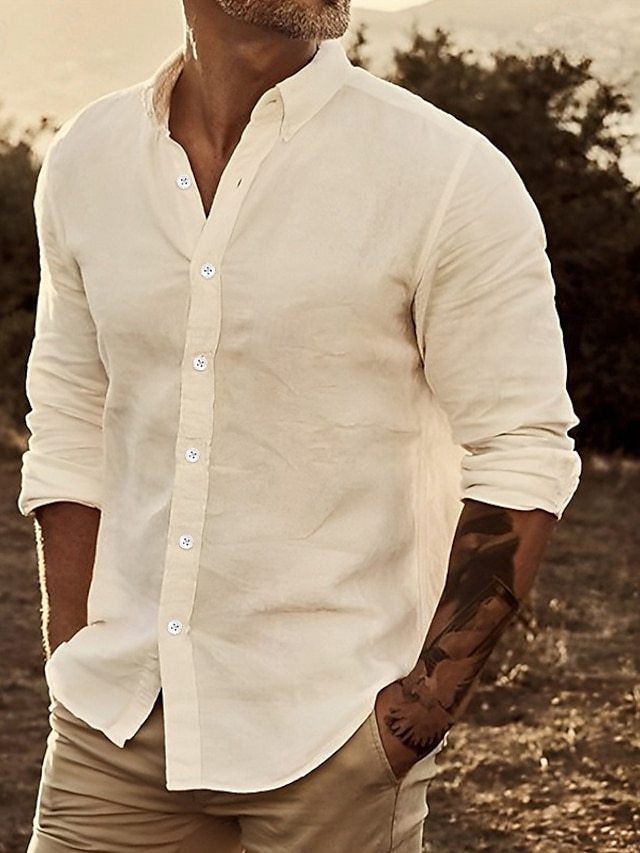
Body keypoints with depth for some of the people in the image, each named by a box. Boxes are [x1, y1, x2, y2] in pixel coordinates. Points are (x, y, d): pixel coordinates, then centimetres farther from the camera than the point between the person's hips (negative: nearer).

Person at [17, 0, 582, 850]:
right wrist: (72, 670, 6)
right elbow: (69, 431, 11)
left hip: (330, 733, -3)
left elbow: (523, 454, -8)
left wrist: (423, 712, -12)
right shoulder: (85, 159, 5)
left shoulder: (449, 176, -8)